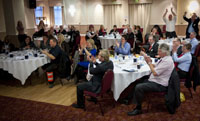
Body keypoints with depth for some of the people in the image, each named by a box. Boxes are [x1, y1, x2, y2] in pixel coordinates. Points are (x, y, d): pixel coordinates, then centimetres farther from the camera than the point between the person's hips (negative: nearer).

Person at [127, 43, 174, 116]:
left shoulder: (167, 61, -22)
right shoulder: (164, 58, 10)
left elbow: (155, 73, -25)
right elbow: (154, 67, 16)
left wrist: (149, 62, -15)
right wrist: (149, 61, -2)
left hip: (159, 85, -11)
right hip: (155, 80, 11)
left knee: (138, 87, -21)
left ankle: (138, 109, -5)